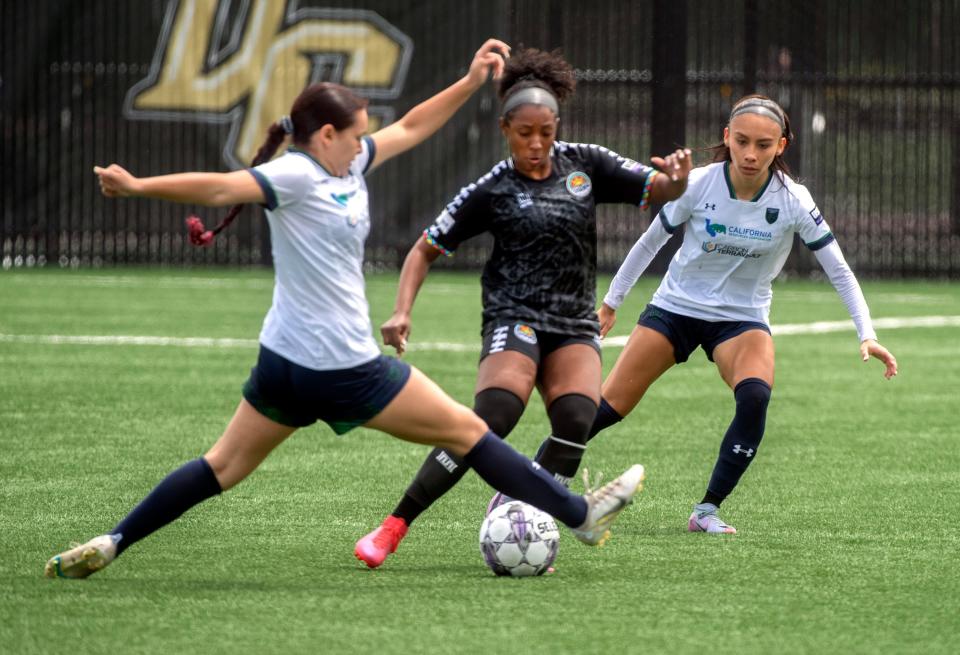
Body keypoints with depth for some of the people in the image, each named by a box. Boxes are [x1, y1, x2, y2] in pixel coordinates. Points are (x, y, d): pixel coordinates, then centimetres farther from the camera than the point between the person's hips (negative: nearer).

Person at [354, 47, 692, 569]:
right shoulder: (490, 191, -1)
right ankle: (393, 528, -21)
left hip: (575, 326, 4)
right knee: (494, 419, -26)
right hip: (514, 319, -4)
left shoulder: (585, 165, 7)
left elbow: (659, 192, 6)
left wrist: (676, 178, -18)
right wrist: (402, 312, -9)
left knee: (576, 421, -24)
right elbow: (426, 250, 5)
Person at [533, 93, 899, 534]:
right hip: (676, 306, 0)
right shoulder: (697, 185, -16)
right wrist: (611, 303, 8)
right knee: (606, 408, -7)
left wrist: (866, 335, -19)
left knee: (755, 396, -30)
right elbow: (651, 241, 0)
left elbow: (838, 270, -9)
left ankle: (707, 510, -17)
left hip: (742, 317, 0)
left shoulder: (792, 201, -16)